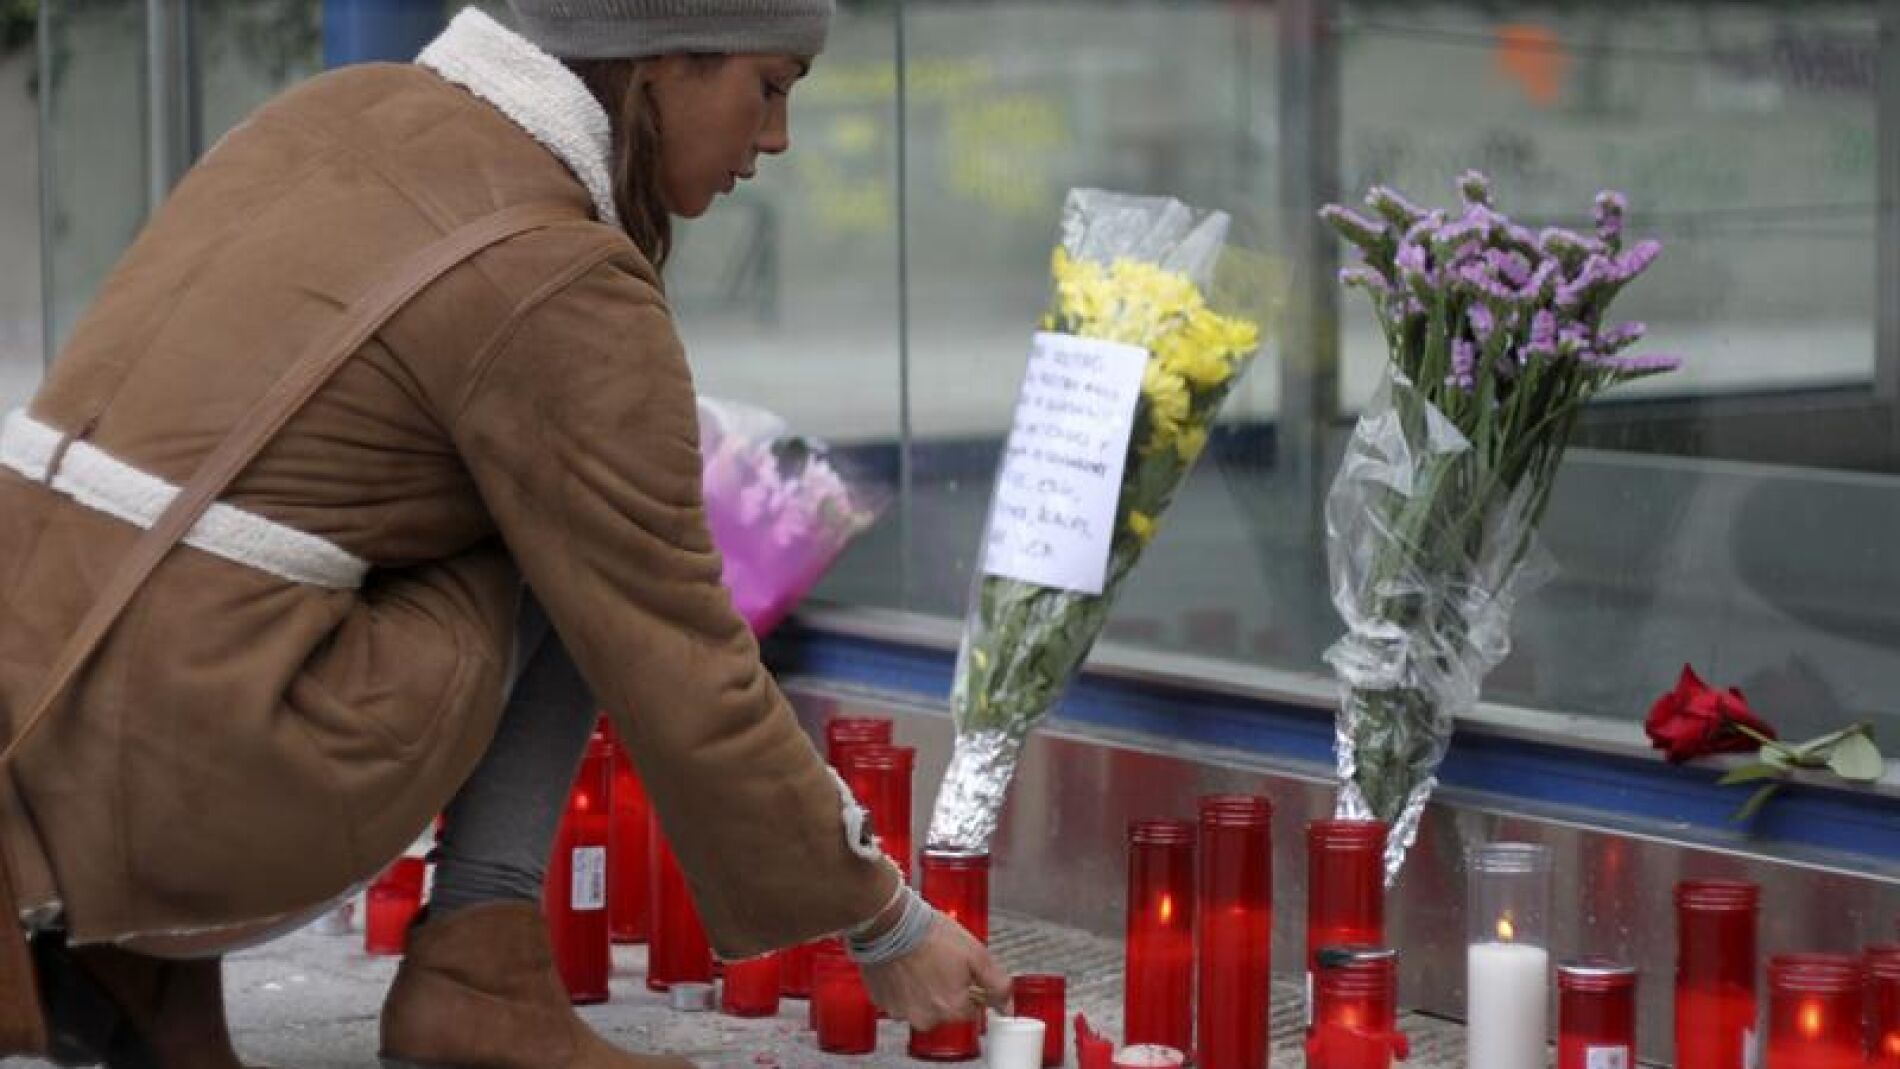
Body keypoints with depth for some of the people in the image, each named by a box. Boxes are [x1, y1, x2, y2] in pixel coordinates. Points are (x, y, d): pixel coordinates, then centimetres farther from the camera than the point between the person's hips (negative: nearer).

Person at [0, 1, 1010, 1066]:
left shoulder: (347, 116, 17)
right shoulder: (564, 284, -8)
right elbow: (677, 678, -5)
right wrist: (884, 921, 7)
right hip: (200, 783, -7)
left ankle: (140, 959, 12)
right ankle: (482, 969, 3)